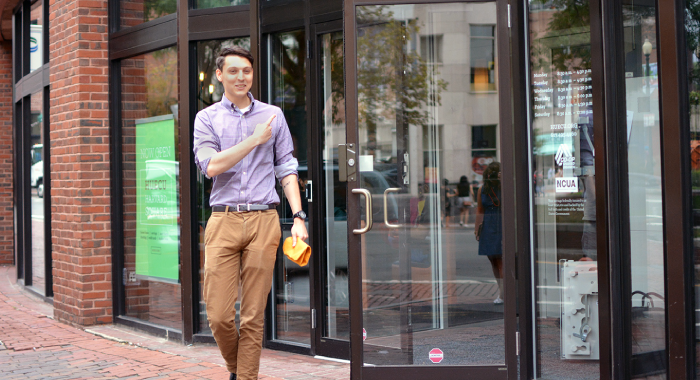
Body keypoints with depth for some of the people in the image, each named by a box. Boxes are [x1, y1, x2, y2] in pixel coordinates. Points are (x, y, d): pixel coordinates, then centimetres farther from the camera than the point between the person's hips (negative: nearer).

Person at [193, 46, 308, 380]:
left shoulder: (273, 115, 13)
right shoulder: (207, 118, 9)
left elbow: (286, 169, 11)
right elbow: (210, 165, -6)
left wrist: (298, 217, 1)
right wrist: (254, 139, -6)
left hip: (264, 220, 1)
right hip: (223, 220, 0)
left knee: (253, 315, 0)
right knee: (219, 315, -4)